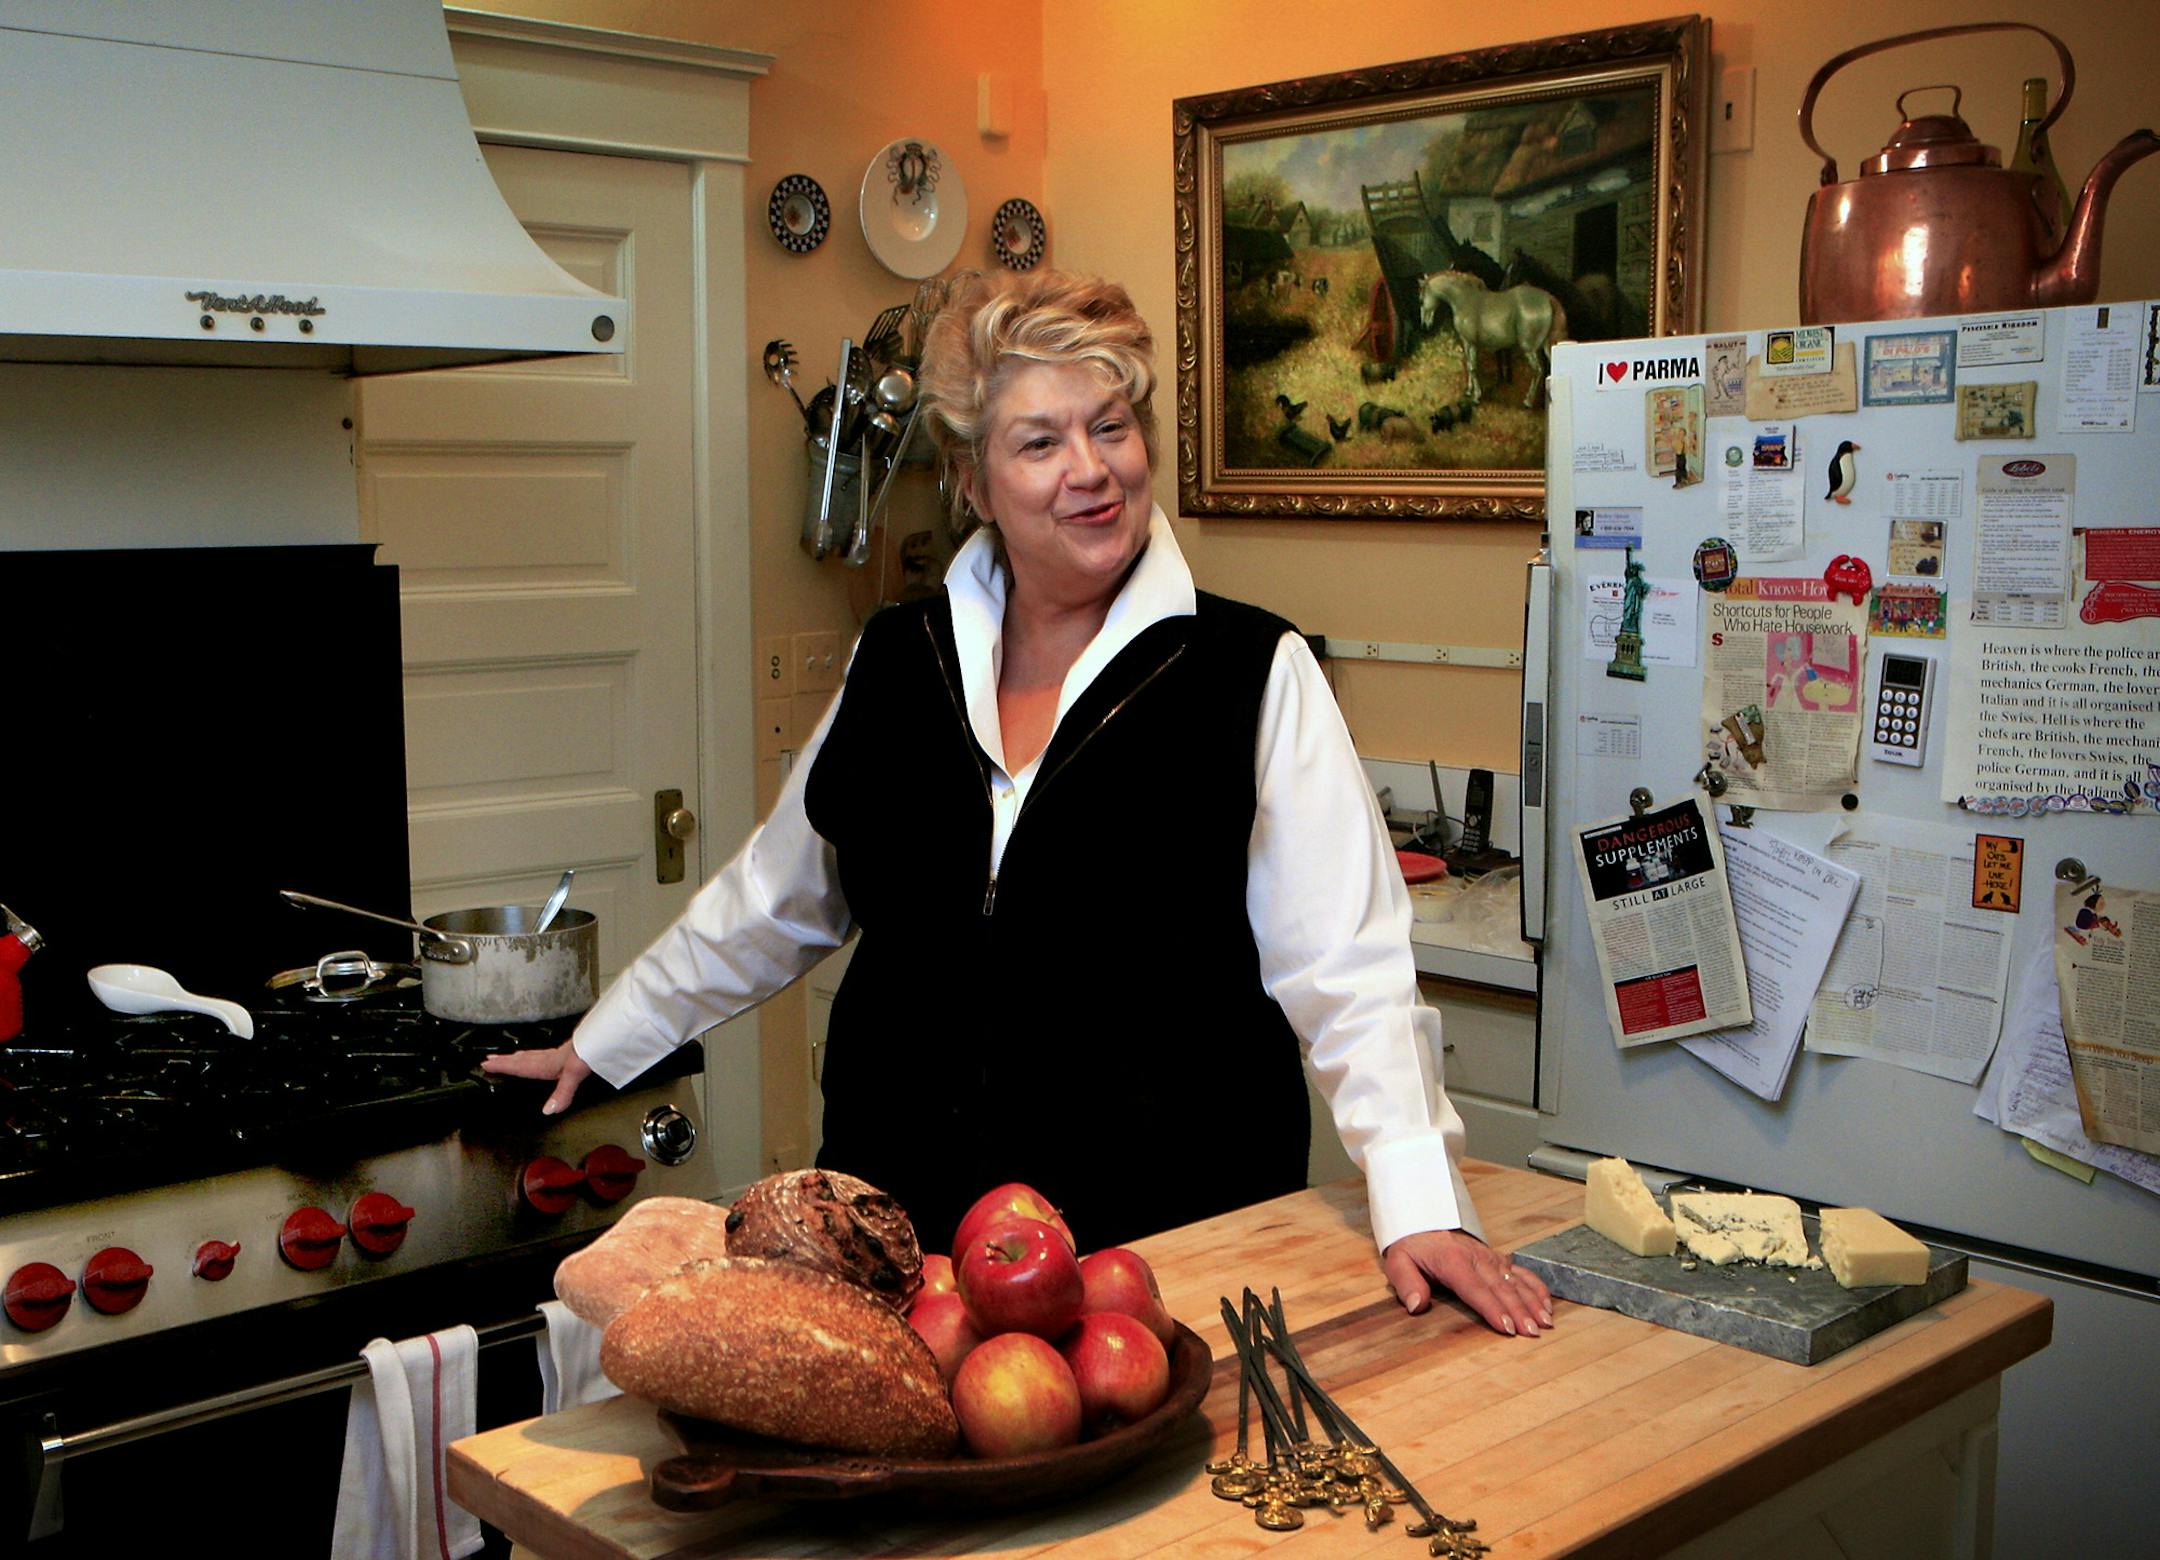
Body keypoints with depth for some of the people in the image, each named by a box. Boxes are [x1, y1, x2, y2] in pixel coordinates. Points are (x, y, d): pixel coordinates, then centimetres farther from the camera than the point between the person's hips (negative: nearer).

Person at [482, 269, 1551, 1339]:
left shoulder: (1252, 676, -5)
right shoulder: (895, 661, 6)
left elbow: (1349, 968, -9)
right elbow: (771, 902, 19)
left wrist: (1421, 1205, -19)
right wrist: (603, 1042, 24)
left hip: (1174, 1239, -3)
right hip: (902, 1229, 3)